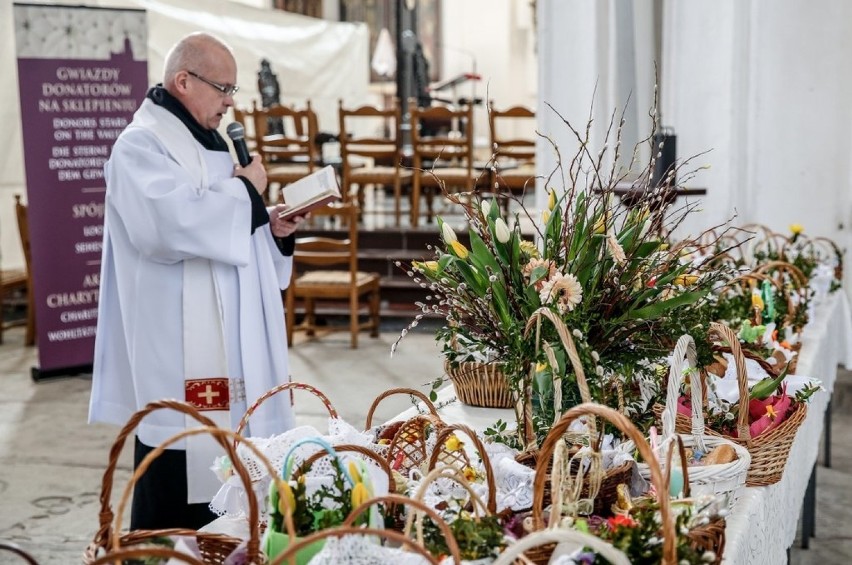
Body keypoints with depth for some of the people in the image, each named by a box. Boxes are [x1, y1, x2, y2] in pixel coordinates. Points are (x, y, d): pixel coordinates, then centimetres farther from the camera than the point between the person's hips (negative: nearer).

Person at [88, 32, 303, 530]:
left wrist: (274, 230, 2)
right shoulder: (142, 146, -11)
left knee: (219, 484, 14)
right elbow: (173, 226, -28)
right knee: (177, 512, -3)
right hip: (179, 358, -9)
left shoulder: (209, 144, 17)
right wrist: (247, 190, -14)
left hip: (227, 352, 9)